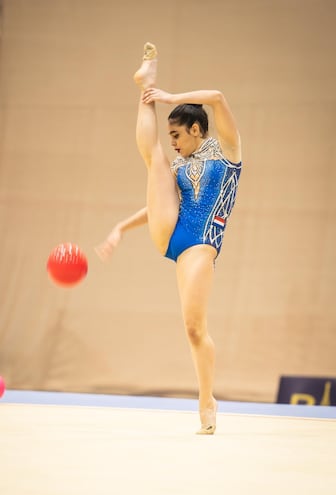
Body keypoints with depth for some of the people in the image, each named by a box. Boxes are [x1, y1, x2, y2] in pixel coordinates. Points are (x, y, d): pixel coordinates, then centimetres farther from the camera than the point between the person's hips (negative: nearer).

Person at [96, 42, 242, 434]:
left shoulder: (225, 147, 5)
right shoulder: (180, 166, 21)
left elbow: (217, 99, -11)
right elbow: (159, 203, 28)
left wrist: (169, 98, -5)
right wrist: (121, 229, 17)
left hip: (200, 244, -6)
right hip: (168, 234, 6)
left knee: (195, 326, -13)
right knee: (151, 154, 1)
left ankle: (207, 402, 0)